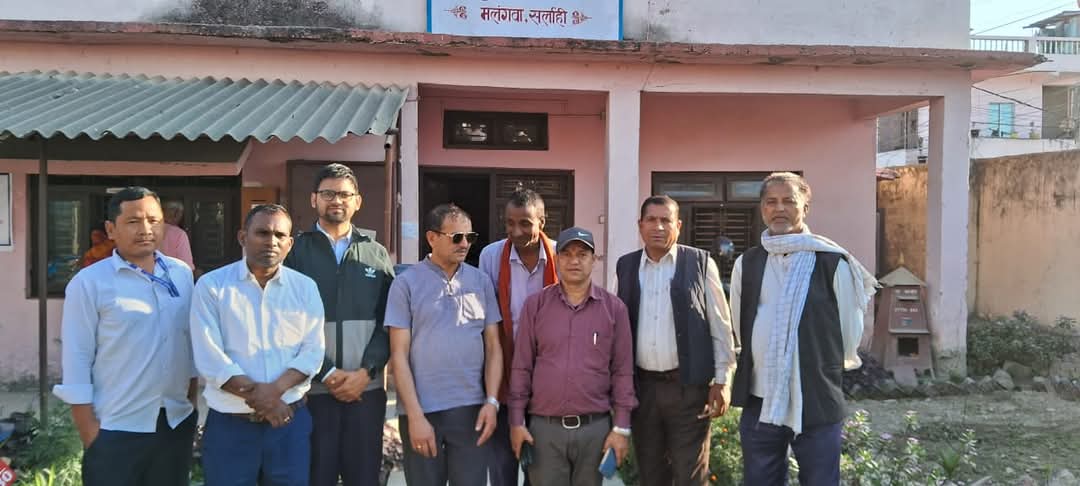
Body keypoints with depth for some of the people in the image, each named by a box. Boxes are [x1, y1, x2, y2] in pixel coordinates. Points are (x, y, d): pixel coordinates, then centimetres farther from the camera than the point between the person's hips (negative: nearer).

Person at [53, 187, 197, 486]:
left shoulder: (182, 274, 4)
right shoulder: (88, 282, -8)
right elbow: (76, 359, -8)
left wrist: (192, 400, 11)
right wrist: (89, 430, -10)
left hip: (178, 421, 4)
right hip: (116, 429, -4)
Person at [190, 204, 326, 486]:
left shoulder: (305, 288, 4)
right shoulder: (212, 286, -3)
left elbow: (313, 351, -1)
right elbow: (209, 359, -9)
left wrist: (275, 390, -16)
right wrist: (258, 395, -15)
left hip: (290, 420, 2)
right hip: (229, 423, -2)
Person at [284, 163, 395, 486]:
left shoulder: (377, 254, 10)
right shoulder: (296, 251, 3)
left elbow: (389, 321, 4)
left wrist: (365, 372, -8)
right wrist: (327, 374, -10)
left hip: (366, 389, 2)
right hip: (311, 389, -2)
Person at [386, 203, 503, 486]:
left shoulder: (481, 281, 5)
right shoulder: (406, 284, -3)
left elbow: (493, 347, 7)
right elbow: (399, 355, -5)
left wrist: (492, 401, -3)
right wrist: (415, 415, -11)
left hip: (472, 409, 2)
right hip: (421, 410, -2)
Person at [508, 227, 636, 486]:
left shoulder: (614, 308, 1)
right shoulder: (535, 305, 2)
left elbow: (622, 370, 2)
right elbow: (522, 367, 3)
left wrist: (622, 426, -1)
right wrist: (517, 421, 0)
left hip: (597, 427, 0)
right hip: (544, 427, 0)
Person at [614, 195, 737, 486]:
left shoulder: (700, 262, -3)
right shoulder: (625, 266, 7)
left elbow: (720, 324, -2)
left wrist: (721, 380, -5)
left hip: (688, 384, -3)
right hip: (641, 385, 3)